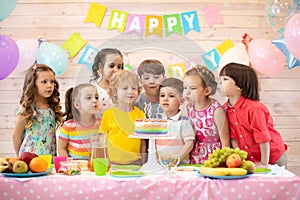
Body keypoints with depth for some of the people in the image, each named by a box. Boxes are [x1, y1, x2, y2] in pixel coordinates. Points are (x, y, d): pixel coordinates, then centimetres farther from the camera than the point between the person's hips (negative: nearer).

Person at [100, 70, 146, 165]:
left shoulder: (140, 114, 4)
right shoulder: (108, 114, -1)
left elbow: (142, 142, 9)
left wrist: (143, 161, 7)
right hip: (113, 162, -1)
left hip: (135, 162, 1)